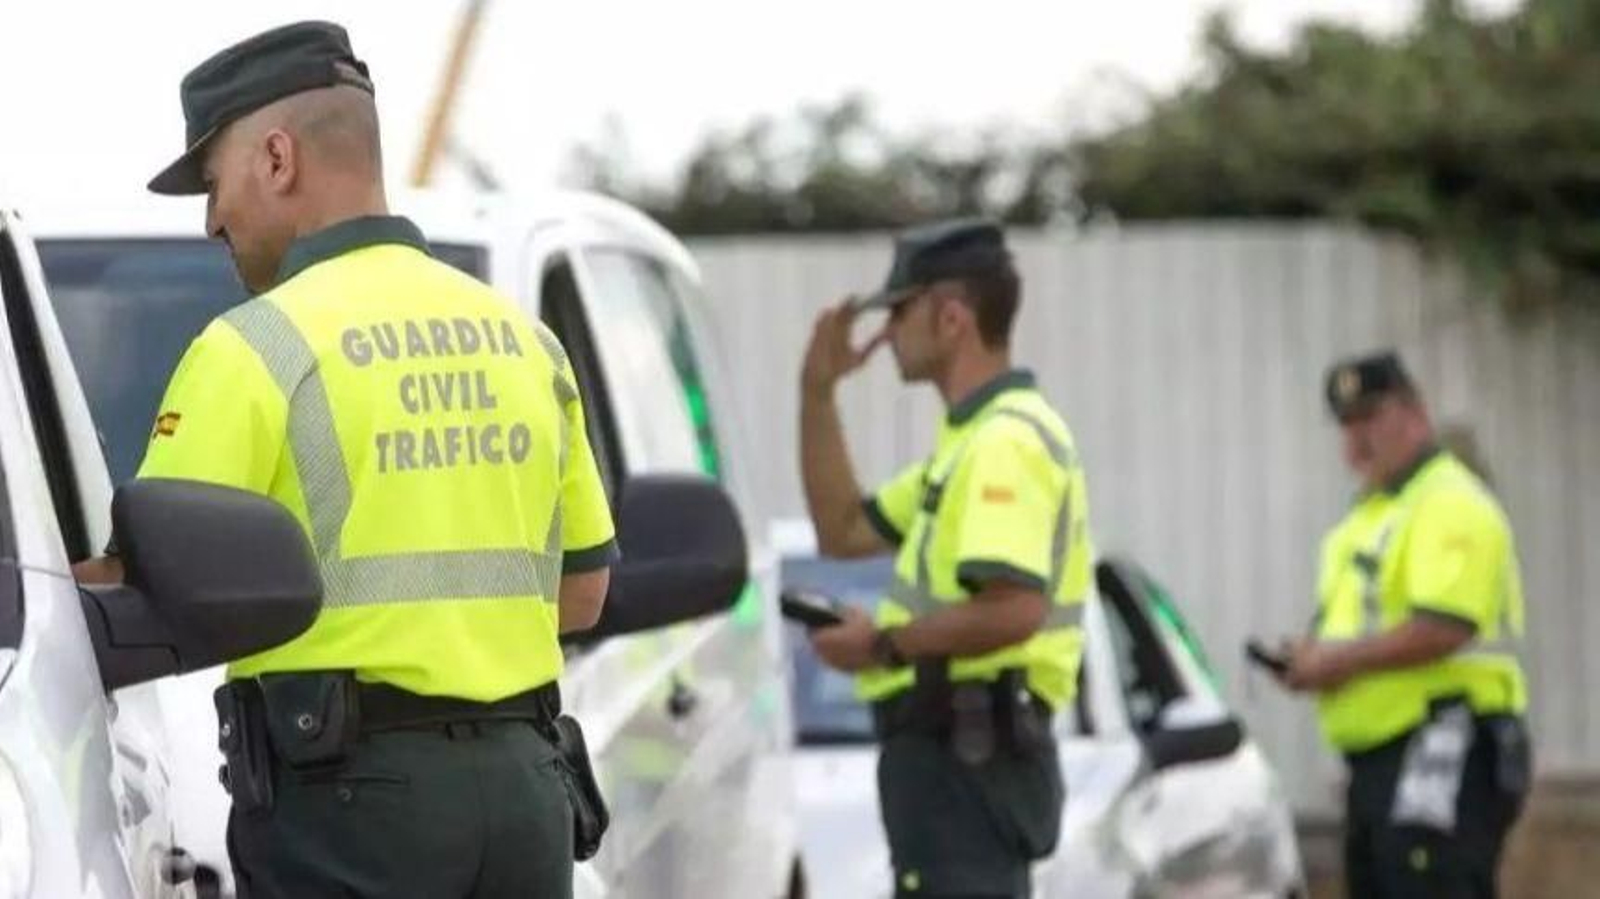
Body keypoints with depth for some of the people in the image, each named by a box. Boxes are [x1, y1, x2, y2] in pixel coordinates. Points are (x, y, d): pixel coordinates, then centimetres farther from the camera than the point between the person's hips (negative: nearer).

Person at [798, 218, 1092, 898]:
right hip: (963, 746, 11)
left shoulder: (1005, 441, -16)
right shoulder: (972, 438, 19)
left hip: (965, 745, -11)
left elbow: (1014, 609, -28)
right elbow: (846, 532, 25)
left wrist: (885, 643, -16)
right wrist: (817, 393, 18)